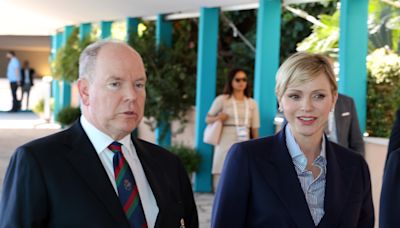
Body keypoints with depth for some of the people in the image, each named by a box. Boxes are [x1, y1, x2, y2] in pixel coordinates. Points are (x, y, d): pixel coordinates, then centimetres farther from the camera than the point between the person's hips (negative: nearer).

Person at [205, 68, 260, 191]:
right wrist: (217, 118, -11)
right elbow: (207, 119, 9)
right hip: (225, 145, -2)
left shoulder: (252, 103, 11)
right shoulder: (222, 100, 3)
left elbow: (255, 129, 11)